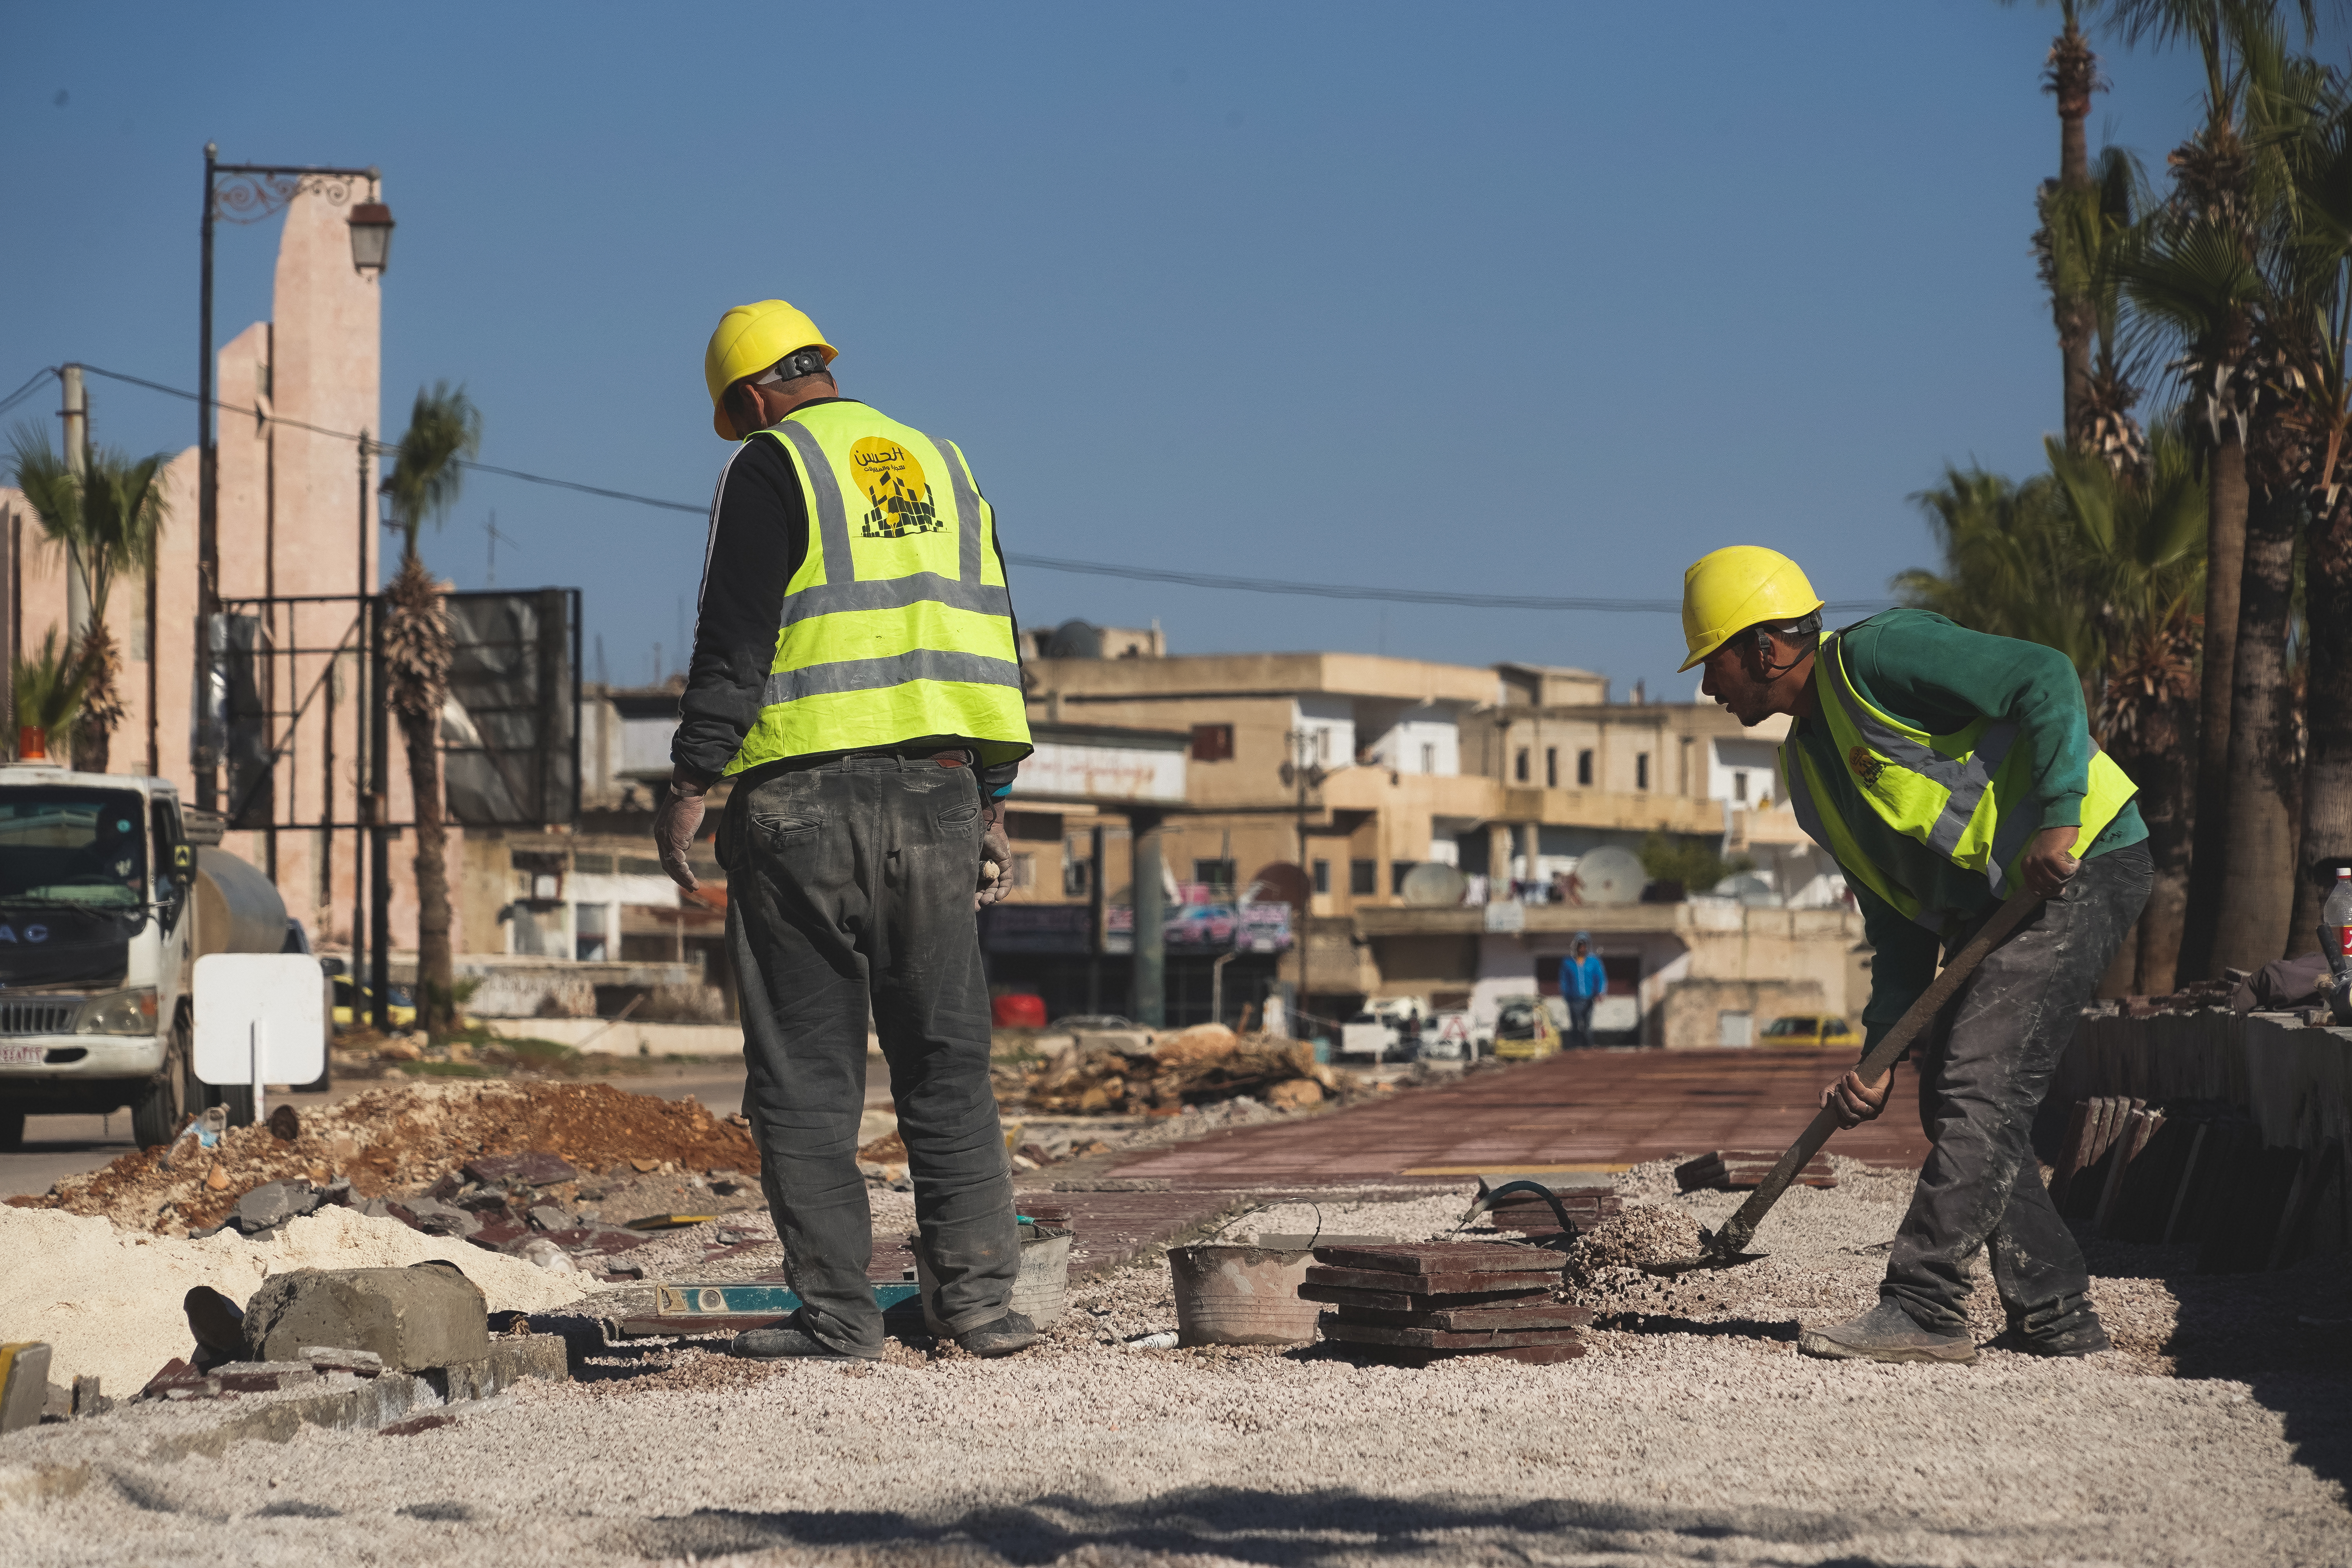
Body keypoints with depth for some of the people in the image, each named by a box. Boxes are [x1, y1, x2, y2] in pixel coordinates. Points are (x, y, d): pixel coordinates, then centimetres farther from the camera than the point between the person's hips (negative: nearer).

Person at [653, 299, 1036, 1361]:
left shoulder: (772, 468, -2)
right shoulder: (940, 466, 17)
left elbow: (735, 638, -11)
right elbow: (995, 643, 18)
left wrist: (689, 784, -9)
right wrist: (990, 806, 21)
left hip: (802, 799, -5)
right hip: (936, 793, 5)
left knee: (806, 1074, 0)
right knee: (947, 1063, 10)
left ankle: (838, 1313, -2)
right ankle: (979, 1296, 5)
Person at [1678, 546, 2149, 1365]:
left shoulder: (1879, 655, -13)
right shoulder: (1808, 769, 14)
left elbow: (2046, 681, -20)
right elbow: (1897, 917, 14)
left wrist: (2057, 817, -27)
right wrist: (1880, 1051, 5)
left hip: (2080, 865, -10)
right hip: (1988, 903, 10)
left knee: (1977, 1091, -14)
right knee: (1952, 1099, 7)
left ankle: (1923, 1308, -15)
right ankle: (2056, 1314, 12)